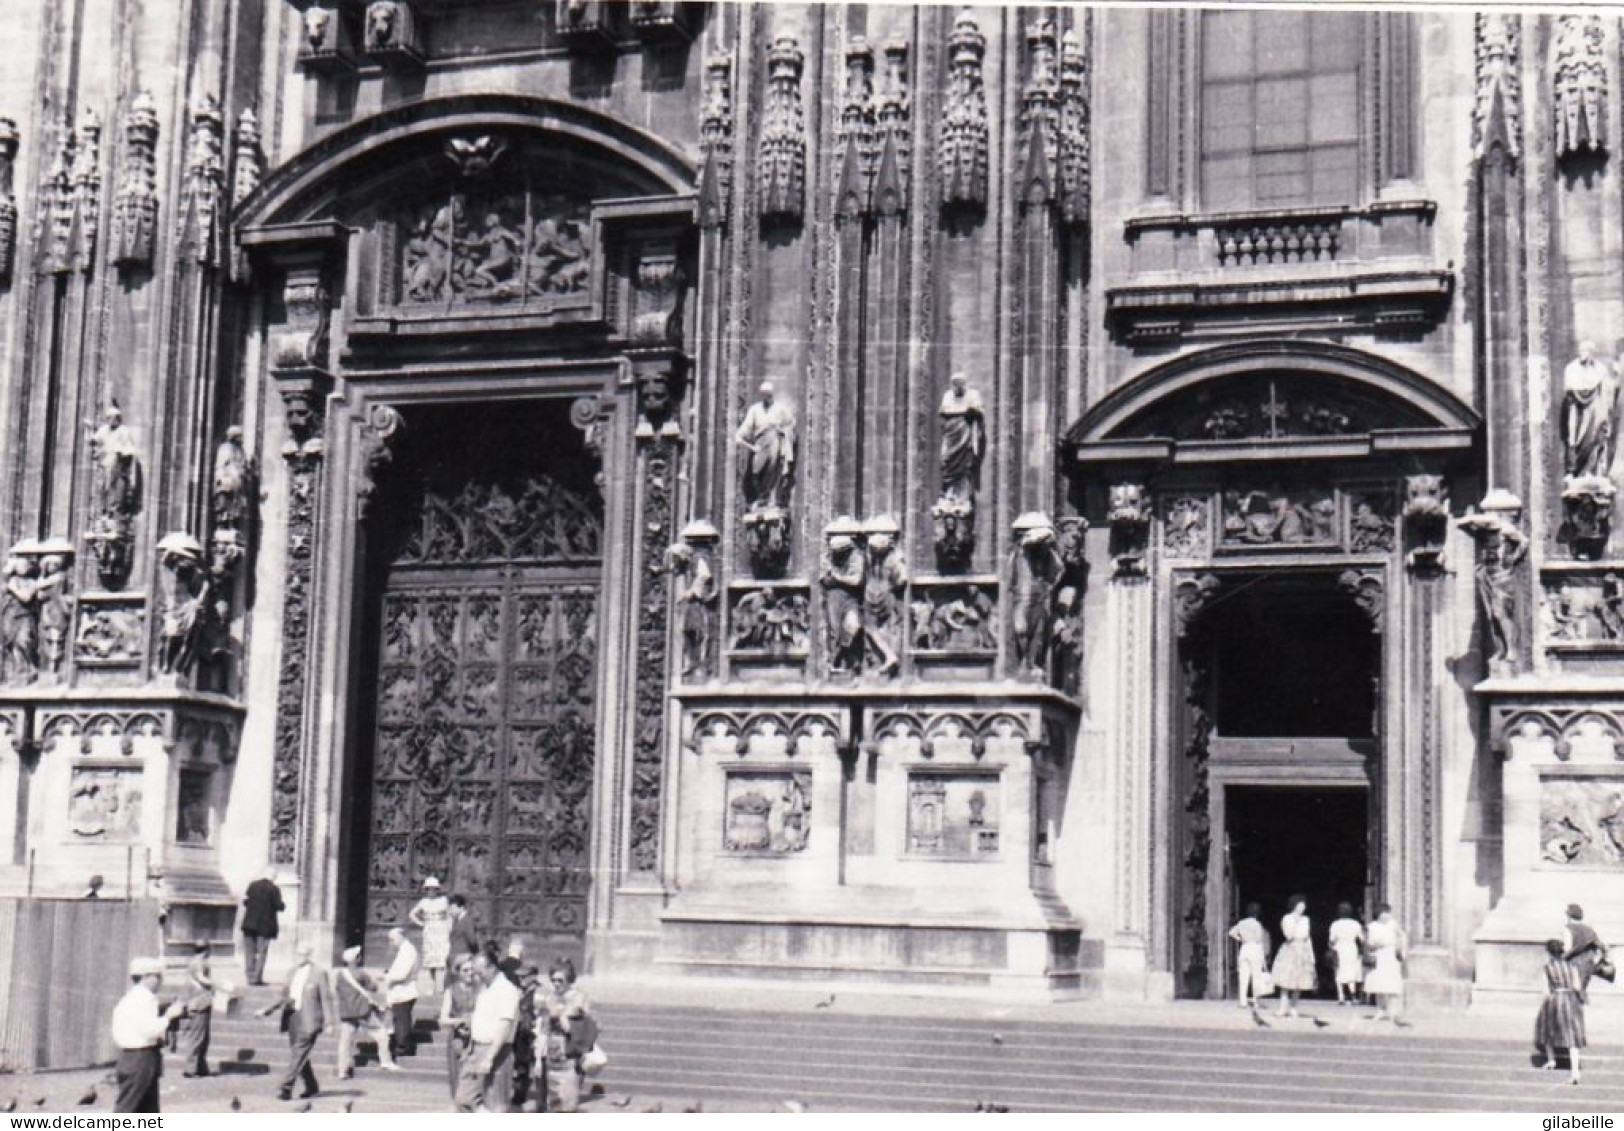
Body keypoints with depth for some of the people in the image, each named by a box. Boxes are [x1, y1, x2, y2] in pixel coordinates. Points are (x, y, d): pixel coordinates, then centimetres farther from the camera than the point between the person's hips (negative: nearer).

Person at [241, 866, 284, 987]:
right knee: (261, 952, 0)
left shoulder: (252, 885, 4)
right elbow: (278, 905, -11)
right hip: (265, 925, -4)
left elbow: (245, 902, 8)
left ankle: (250, 977, 8)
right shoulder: (274, 889, -10)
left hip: (250, 924, 4)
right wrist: (284, 906, 10)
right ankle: (257, 978, -3)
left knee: (250, 951, 9)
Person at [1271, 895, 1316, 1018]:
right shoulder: (1287, 918, -3)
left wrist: (1312, 955, 12)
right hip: (1290, 950, -5)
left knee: (1298, 983, 3)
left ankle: (1293, 1008, 8)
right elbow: (1289, 935, -17)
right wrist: (1295, 921, -21)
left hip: (1303, 952, 5)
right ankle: (1283, 1008, -11)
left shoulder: (1305, 920, 12)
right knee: (1286, 982, -10)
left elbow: (1308, 938, 16)